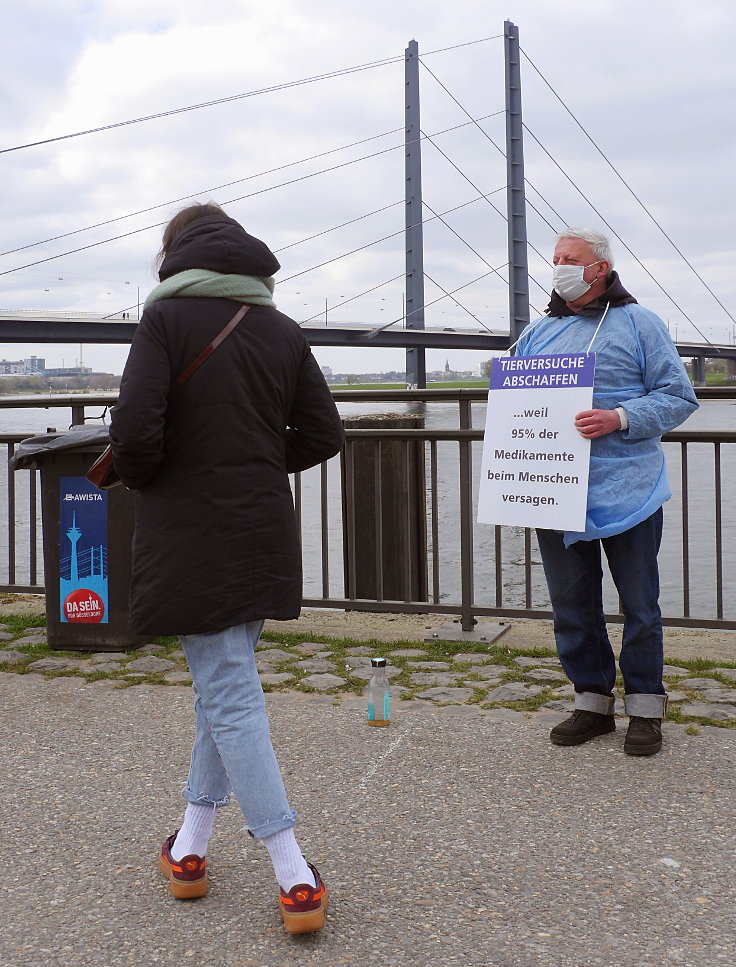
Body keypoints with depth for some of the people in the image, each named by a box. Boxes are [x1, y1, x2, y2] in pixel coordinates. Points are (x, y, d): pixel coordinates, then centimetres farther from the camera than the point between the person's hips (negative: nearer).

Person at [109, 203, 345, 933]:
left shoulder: (166, 318, -9)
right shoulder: (281, 329, 7)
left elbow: (135, 431, -19)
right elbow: (322, 434, 6)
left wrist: (137, 479, 1)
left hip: (190, 538, -5)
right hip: (263, 536, 6)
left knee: (229, 696, -2)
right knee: (223, 683, 18)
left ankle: (296, 880, -2)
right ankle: (190, 846, 29)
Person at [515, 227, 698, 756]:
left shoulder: (639, 324, 2)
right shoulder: (538, 333, 15)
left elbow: (678, 397, -4)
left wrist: (618, 419, -18)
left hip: (625, 491, -4)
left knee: (639, 603, 6)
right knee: (571, 606, 10)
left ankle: (645, 707, 20)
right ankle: (593, 702, 24)